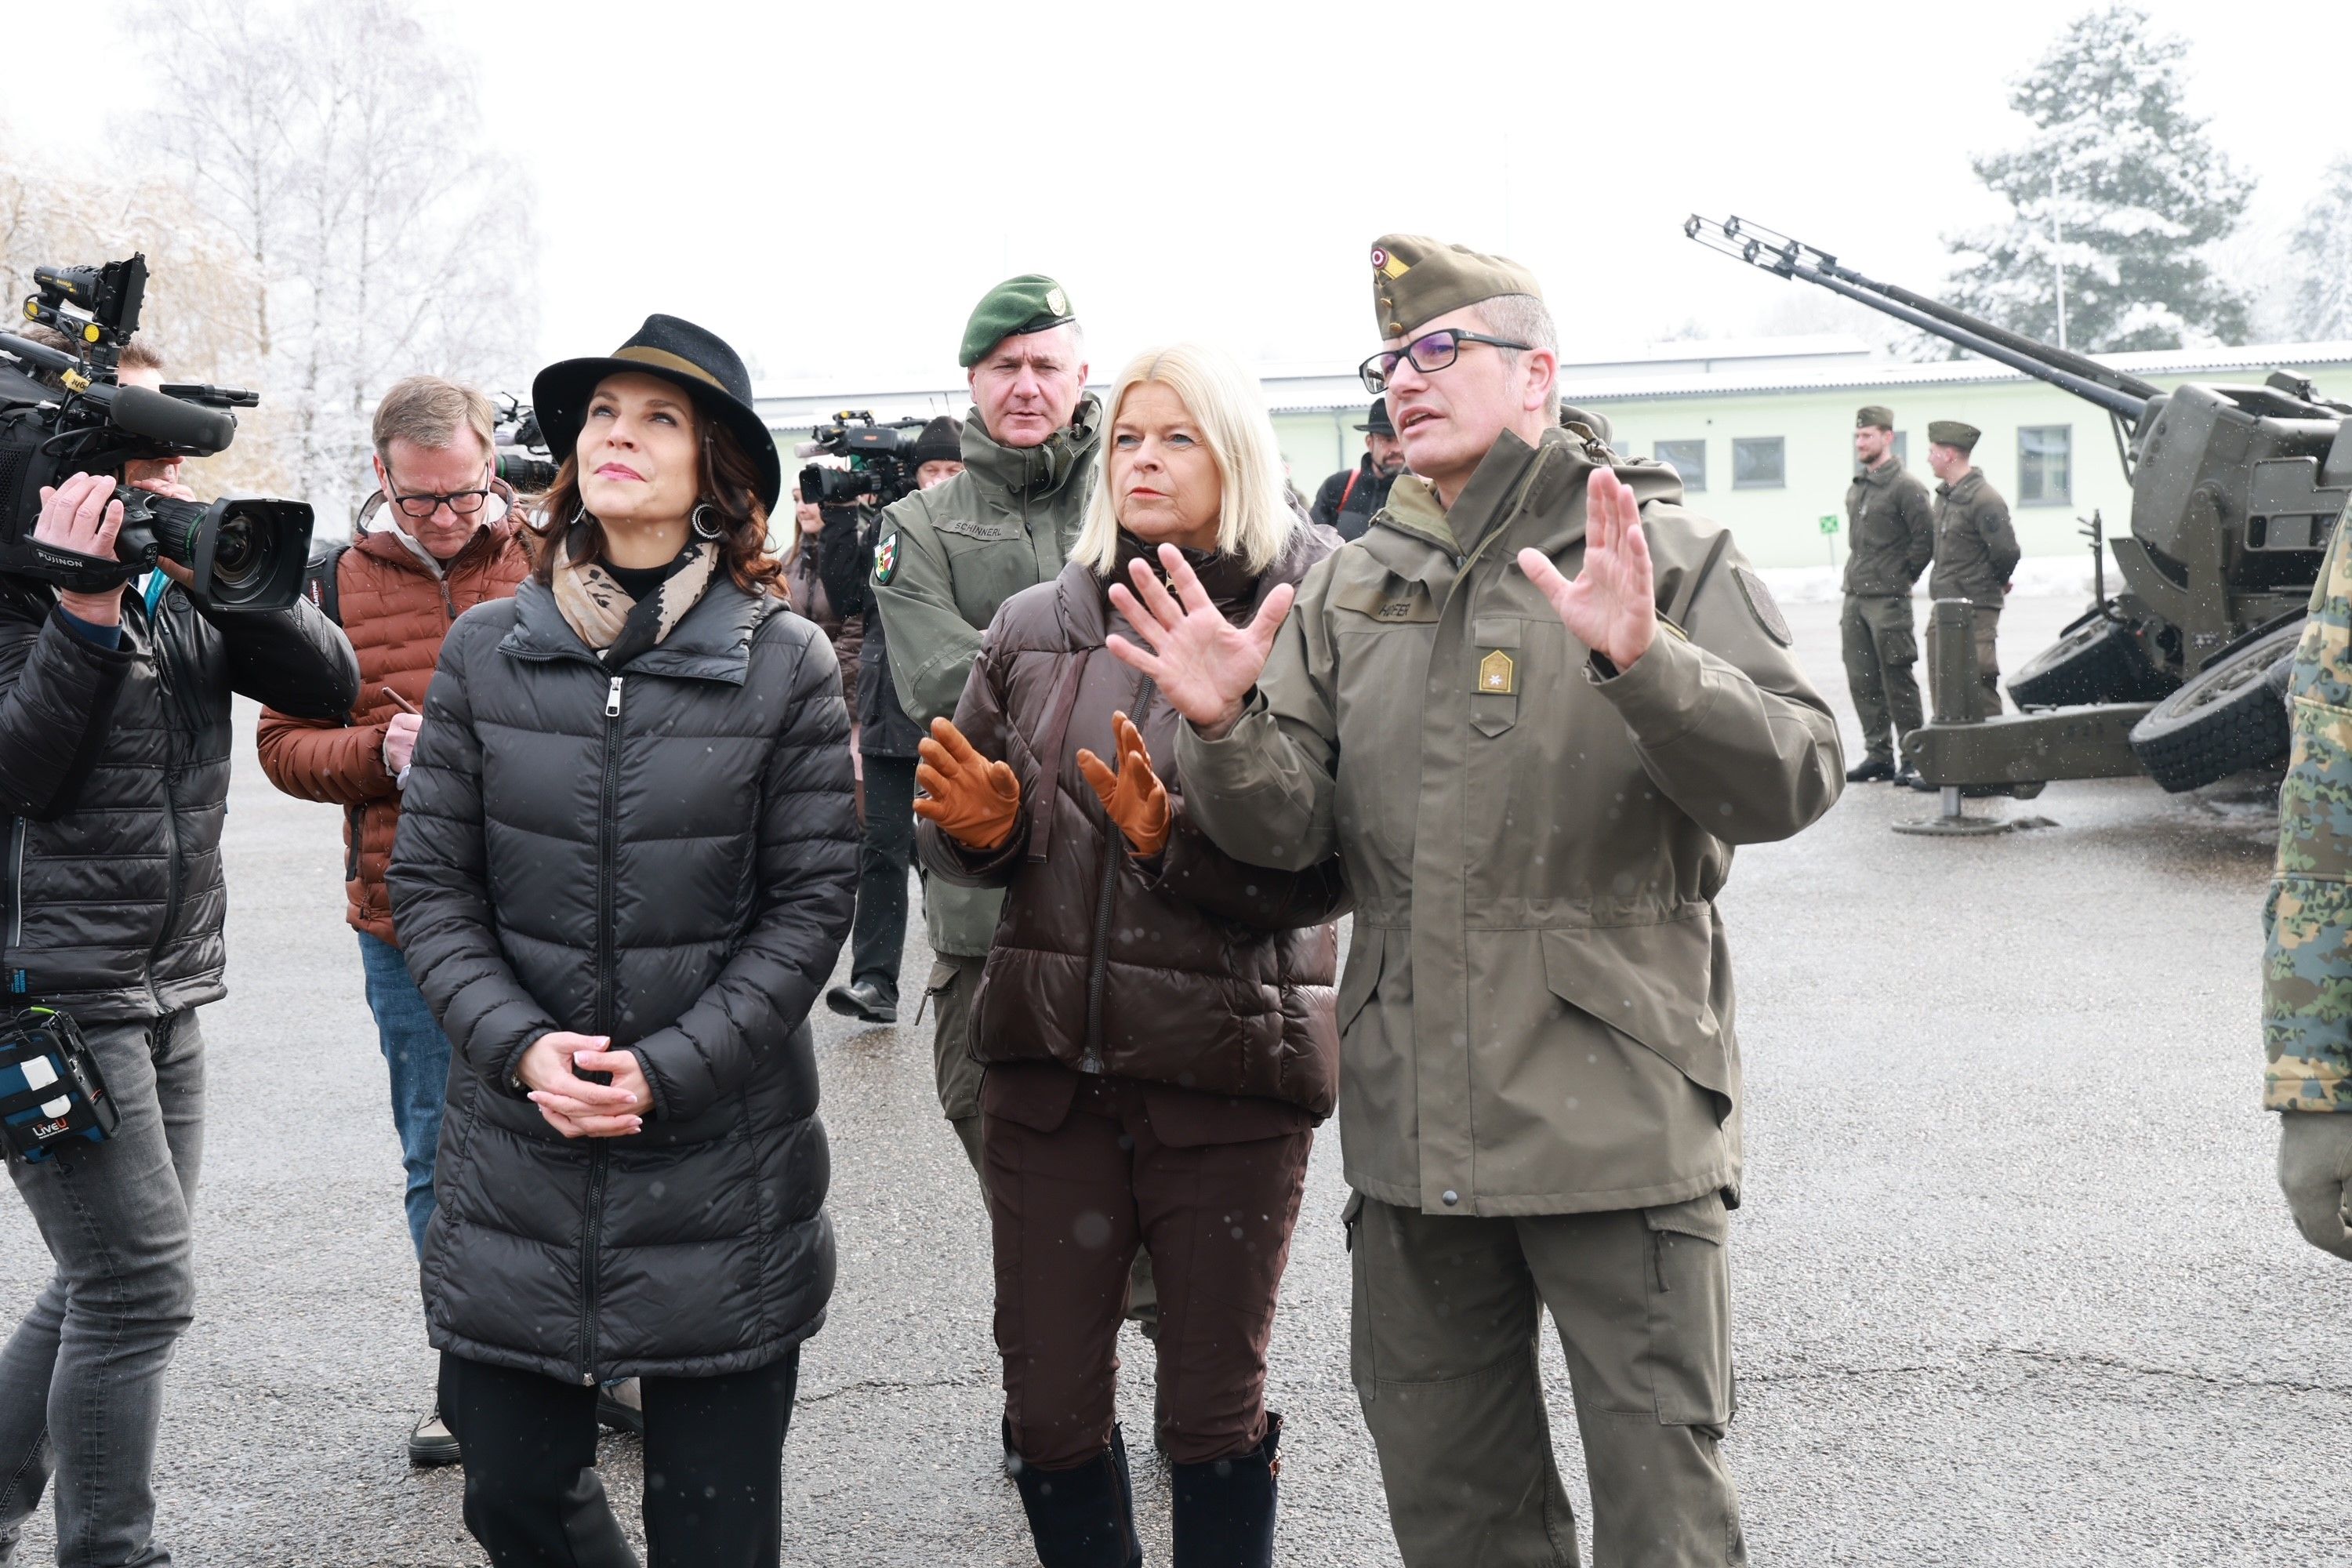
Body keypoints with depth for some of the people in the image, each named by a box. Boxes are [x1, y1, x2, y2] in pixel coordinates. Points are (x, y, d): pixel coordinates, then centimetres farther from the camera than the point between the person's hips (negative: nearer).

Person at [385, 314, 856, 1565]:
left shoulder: (786, 662, -4)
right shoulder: (486, 650, 2)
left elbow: (811, 901, -4)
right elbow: (430, 885, 3)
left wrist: (670, 1070, -13)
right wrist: (519, 1045, -11)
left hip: (722, 1165, -1)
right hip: (517, 1152, 2)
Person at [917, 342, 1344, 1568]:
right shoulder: (1035, 627, 7)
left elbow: (1322, 871, -10)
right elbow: (955, 835, 14)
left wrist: (1179, 839, -25)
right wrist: (982, 824, -8)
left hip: (1227, 1072, -3)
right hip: (1048, 1062, 4)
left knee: (1214, 1412, 9)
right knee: (1049, 1407, 10)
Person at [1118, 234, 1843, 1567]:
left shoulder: (1671, 555, -2)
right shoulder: (1354, 588, 12)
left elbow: (1793, 778, -15)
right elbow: (1294, 829, 5)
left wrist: (1639, 663, -30)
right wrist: (1225, 731, -15)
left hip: (1620, 1108, -4)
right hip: (1414, 1120, 5)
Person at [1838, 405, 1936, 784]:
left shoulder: (1906, 487, -9)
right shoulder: (1856, 487, 15)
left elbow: (1926, 539, -12)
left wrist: (1901, 578, -6)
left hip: (1888, 600, -8)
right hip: (1854, 597, 8)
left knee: (1897, 681, -5)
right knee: (1861, 681, 8)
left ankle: (1912, 757, 2)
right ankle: (1878, 755, 15)